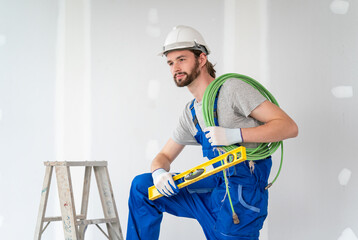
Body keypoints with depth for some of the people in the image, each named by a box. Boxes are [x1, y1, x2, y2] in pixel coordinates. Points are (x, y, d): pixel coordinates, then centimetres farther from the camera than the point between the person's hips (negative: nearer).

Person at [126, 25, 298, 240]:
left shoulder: (231, 89, -9)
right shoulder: (190, 113, 16)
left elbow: (289, 127, -16)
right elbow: (165, 156, 22)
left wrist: (234, 135, -27)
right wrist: (159, 172, -4)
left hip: (241, 192, -8)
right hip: (213, 187, 8)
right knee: (142, 186, 7)